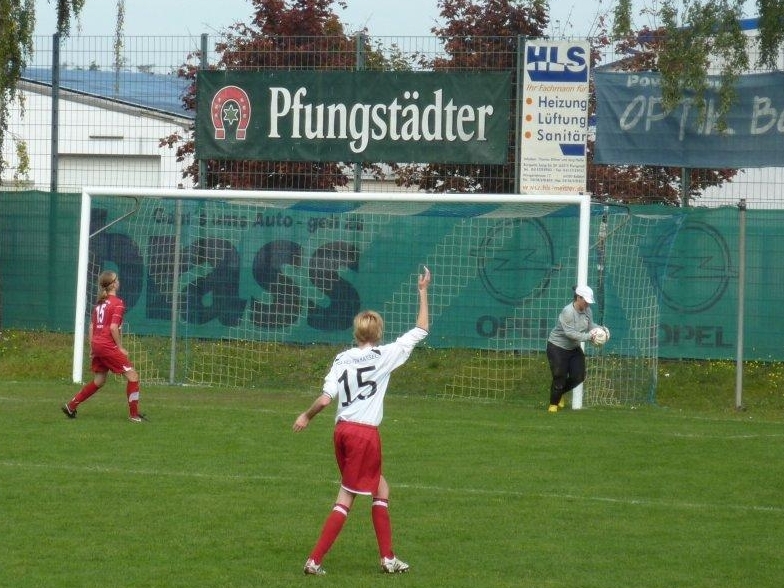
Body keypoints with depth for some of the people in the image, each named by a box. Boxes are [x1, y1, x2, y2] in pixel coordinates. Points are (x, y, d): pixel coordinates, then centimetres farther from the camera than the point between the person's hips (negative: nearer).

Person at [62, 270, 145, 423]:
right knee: (132, 375, -4)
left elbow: (91, 327, 15)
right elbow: (114, 327, -17)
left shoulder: (99, 303, 15)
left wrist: (92, 348, 19)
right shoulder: (117, 303, -9)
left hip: (97, 345, 8)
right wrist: (120, 347, -9)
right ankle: (134, 414, -5)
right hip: (108, 346, -8)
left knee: (99, 381, 19)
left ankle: (71, 406, 20)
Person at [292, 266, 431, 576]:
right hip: (366, 433, -6)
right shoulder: (385, 355, -5)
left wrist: (306, 416, 11)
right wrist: (423, 292, 10)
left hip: (342, 430, 6)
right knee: (346, 498, 0)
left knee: (381, 490, 18)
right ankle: (315, 560, -4)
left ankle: (388, 558, 20)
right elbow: (421, 330, 3)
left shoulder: (342, 358, 3)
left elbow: (325, 398, -6)